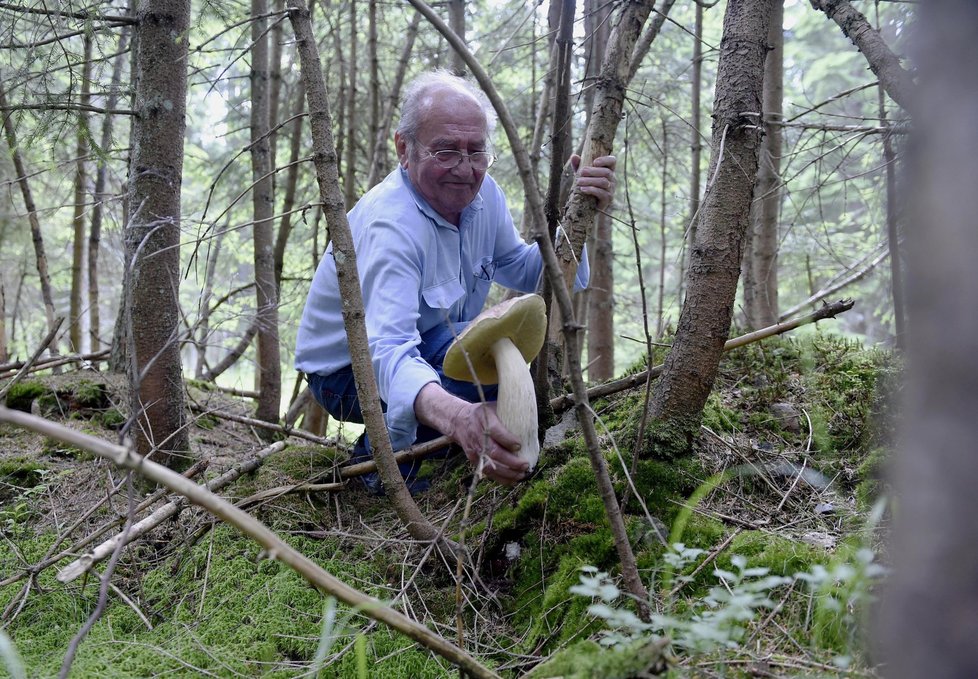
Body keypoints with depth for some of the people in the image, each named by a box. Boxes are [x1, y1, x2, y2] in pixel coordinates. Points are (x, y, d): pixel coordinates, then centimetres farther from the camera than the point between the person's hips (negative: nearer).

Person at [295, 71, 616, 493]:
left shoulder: (481, 193, -7)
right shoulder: (390, 224, -32)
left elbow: (528, 273, 0)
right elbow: (386, 351, -44)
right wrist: (456, 416, -64)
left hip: (427, 351, 8)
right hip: (351, 373, -8)